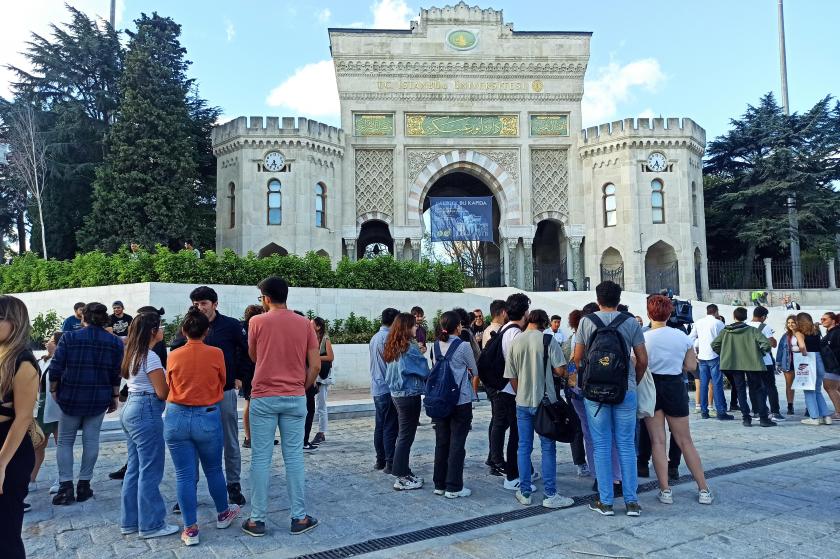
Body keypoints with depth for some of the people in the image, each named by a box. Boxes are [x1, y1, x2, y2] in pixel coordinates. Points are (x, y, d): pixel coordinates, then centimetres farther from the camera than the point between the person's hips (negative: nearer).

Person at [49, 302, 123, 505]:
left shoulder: (69, 337, -6)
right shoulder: (115, 342, -2)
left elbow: (55, 368, -6)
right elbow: (116, 374, 0)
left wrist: (53, 390, 9)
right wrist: (115, 397, 10)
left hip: (71, 397, -1)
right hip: (99, 399, 1)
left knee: (65, 441, 11)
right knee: (91, 440, 9)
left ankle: (66, 486, 6)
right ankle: (84, 485, 14)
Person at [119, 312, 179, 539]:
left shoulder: (132, 354, 12)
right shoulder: (150, 357, -16)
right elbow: (162, 393, -16)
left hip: (130, 409, 10)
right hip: (146, 412, -10)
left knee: (134, 467, 16)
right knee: (150, 471, -1)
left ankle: (130, 521, 24)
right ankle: (151, 525, 8)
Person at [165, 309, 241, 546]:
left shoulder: (173, 356, -3)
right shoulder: (216, 353, -8)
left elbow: (170, 386, 10)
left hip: (176, 418, 1)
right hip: (208, 418, -1)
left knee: (184, 475, 7)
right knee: (213, 470, 17)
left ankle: (190, 530, 13)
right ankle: (223, 514, 35)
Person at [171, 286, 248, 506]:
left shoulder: (231, 325, -5)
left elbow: (246, 350, 2)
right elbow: (175, 350, 10)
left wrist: (238, 376, 0)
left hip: (225, 391, -2)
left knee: (230, 442, 8)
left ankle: (233, 485, 21)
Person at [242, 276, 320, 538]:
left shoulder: (257, 322, -5)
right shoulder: (304, 323, 0)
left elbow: (253, 357, 11)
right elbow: (315, 365, -2)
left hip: (263, 398, -1)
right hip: (295, 399, 2)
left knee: (260, 459, 6)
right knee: (294, 458, 8)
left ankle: (257, 520, 13)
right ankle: (299, 518, 14)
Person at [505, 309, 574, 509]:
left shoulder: (515, 342, 1)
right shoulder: (548, 339, -10)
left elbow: (511, 377, 5)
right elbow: (560, 370, -14)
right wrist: (550, 369, 7)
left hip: (522, 402, 3)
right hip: (544, 401, -3)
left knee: (524, 447, 11)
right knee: (548, 448, 5)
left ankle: (524, 492, 18)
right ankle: (550, 495, 10)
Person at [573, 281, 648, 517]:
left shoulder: (586, 322, -1)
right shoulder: (631, 323, 0)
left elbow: (577, 358, 1)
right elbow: (642, 360, 2)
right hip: (626, 391, 1)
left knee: (601, 446, 6)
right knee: (626, 445, 9)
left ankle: (605, 502, 11)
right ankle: (631, 501, 13)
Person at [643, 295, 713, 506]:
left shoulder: (644, 337, -10)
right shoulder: (682, 336, -2)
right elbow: (691, 366, 1)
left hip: (651, 388, -2)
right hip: (675, 388, 2)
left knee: (657, 441, 5)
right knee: (685, 441, 12)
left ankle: (665, 490, 6)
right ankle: (704, 490, 16)